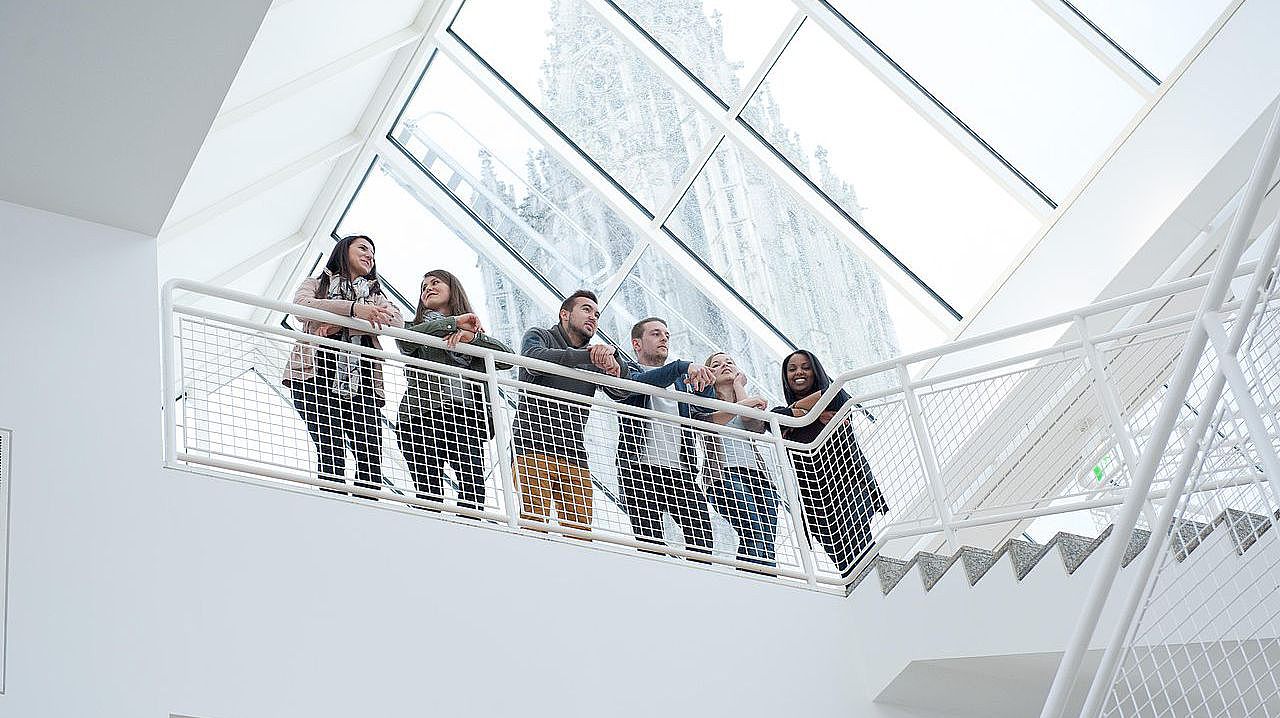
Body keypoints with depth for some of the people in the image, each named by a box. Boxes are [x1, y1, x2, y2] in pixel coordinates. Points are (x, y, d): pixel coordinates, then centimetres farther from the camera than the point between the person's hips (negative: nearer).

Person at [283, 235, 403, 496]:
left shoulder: (375, 295, 32)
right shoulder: (316, 283, 25)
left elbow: (397, 320, 8)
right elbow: (301, 305, -2)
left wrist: (341, 324, -5)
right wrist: (353, 308, -17)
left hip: (359, 381, 3)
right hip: (317, 375, -3)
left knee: (372, 453, -18)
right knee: (331, 450, -22)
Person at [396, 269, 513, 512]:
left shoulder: (476, 335, 29)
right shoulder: (419, 328, 26)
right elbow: (405, 338, -1)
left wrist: (472, 336, -5)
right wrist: (453, 322, -3)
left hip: (466, 417, 1)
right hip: (423, 414, -1)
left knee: (474, 482, -22)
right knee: (430, 493, -15)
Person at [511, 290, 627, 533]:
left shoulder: (596, 358, 24)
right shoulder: (539, 336, 12)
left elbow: (621, 392, 6)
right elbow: (535, 359, -13)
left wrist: (612, 363, -17)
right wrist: (587, 355, -22)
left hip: (575, 456, 5)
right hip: (533, 449, -4)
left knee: (581, 532, -5)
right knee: (534, 525, -17)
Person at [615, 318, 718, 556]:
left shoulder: (681, 380, 29)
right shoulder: (629, 371, 14)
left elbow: (704, 411, 12)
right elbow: (641, 383, -12)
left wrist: (703, 382, -9)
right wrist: (683, 366, -25)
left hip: (681, 472, 4)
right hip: (641, 470, -4)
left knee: (703, 541, -12)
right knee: (650, 544, -11)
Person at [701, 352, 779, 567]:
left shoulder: (744, 401, 31)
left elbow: (756, 424, 6)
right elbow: (708, 420, -5)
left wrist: (739, 386, 18)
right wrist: (742, 404, -14)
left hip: (758, 475, 5)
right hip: (726, 474, -5)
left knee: (767, 546, -13)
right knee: (754, 538, -26)